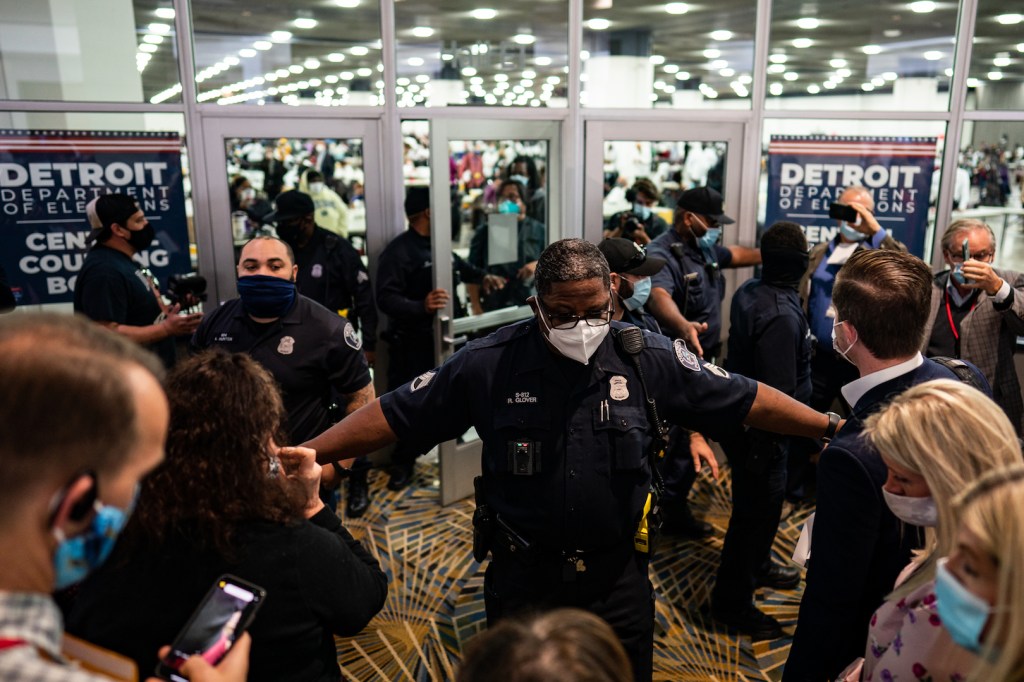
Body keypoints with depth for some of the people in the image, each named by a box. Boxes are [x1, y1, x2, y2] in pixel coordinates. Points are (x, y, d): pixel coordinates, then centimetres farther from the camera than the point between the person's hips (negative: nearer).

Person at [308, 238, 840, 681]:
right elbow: (392, 416, -10)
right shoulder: (489, 364, -13)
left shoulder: (649, 359, -10)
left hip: (617, 577, 1)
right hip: (522, 578, 0)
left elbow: (749, 401, -1)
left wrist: (832, 426, -1)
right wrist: (302, 456, -14)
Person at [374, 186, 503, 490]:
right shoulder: (398, 250, -17)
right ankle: (403, 463, 20)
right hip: (413, 344, -7)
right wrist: (421, 307, -42)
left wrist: (483, 277, 14)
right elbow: (386, 299, -26)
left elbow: (461, 267, 31)